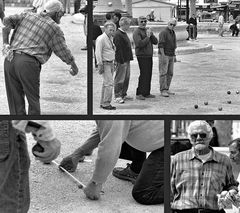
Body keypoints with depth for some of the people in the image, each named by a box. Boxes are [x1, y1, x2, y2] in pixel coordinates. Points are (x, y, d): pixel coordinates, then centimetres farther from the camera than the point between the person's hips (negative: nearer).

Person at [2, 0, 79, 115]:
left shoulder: (27, 16, 19)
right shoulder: (54, 28, 6)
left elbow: (7, 20, 7)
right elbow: (63, 52, 8)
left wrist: (5, 43, 6)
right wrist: (74, 67, 24)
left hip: (10, 60, 5)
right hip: (28, 63, -5)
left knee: (15, 99, 11)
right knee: (33, 99, 9)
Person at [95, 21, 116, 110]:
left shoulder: (111, 38, 13)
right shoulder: (101, 39, -14)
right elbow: (98, 53, -16)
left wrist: (114, 62, 16)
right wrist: (100, 65, -19)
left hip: (111, 63, 9)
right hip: (105, 63, -9)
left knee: (106, 83, 13)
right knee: (109, 83, -12)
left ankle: (103, 103, 20)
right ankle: (106, 104, -8)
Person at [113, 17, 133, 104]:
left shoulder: (124, 33, 15)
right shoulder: (117, 35, -17)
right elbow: (118, 49, -21)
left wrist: (129, 58, 19)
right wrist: (121, 61, -22)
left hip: (126, 60, 10)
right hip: (121, 61, -10)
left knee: (126, 78, 15)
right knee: (120, 79, -4)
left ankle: (123, 94, 24)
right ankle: (117, 96, 2)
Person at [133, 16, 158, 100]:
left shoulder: (148, 30, 17)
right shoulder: (137, 32, -7)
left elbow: (155, 42, 10)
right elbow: (140, 44, -20)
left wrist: (151, 35, -6)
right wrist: (147, 37, -14)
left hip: (149, 55, 8)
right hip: (142, 55, -8)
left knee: (149, 74, 8)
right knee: (143, 74, -11)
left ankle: (146, 93, 15)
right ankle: (139, 94, -6)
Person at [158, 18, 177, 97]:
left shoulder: (173, 33, 13)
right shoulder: (163, 33, -14)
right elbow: (161, 45, -20)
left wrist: (174, 56, 17)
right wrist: (163, 56, -26)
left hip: (171, 56, 8)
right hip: (164, 55, -8)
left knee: (170, 73, 7)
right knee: (163, 73, -9)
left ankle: (166, 89, 12)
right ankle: (163, 91, -9)